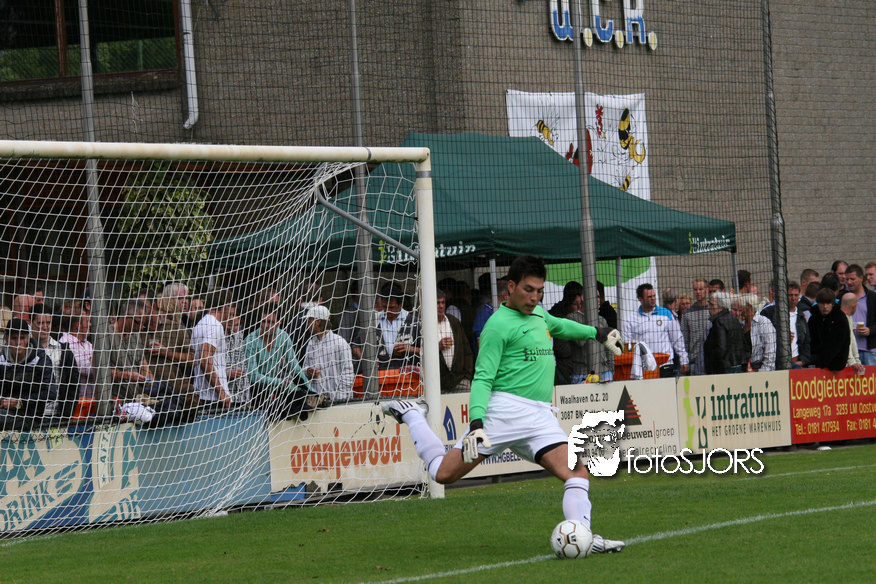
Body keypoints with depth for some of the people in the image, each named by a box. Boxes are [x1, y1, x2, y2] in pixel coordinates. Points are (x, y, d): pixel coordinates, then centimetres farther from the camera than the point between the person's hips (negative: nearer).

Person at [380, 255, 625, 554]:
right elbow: (482, 378, -12)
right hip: (506, 410, -7)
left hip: (541, 417, 7)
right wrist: (476, 422, -23)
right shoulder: (499, 325, -7)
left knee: (577, 473, -14)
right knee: (444, 473, -6)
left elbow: (559, 325, 45)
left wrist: (597, 333, 51)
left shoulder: (538, 314, 19)